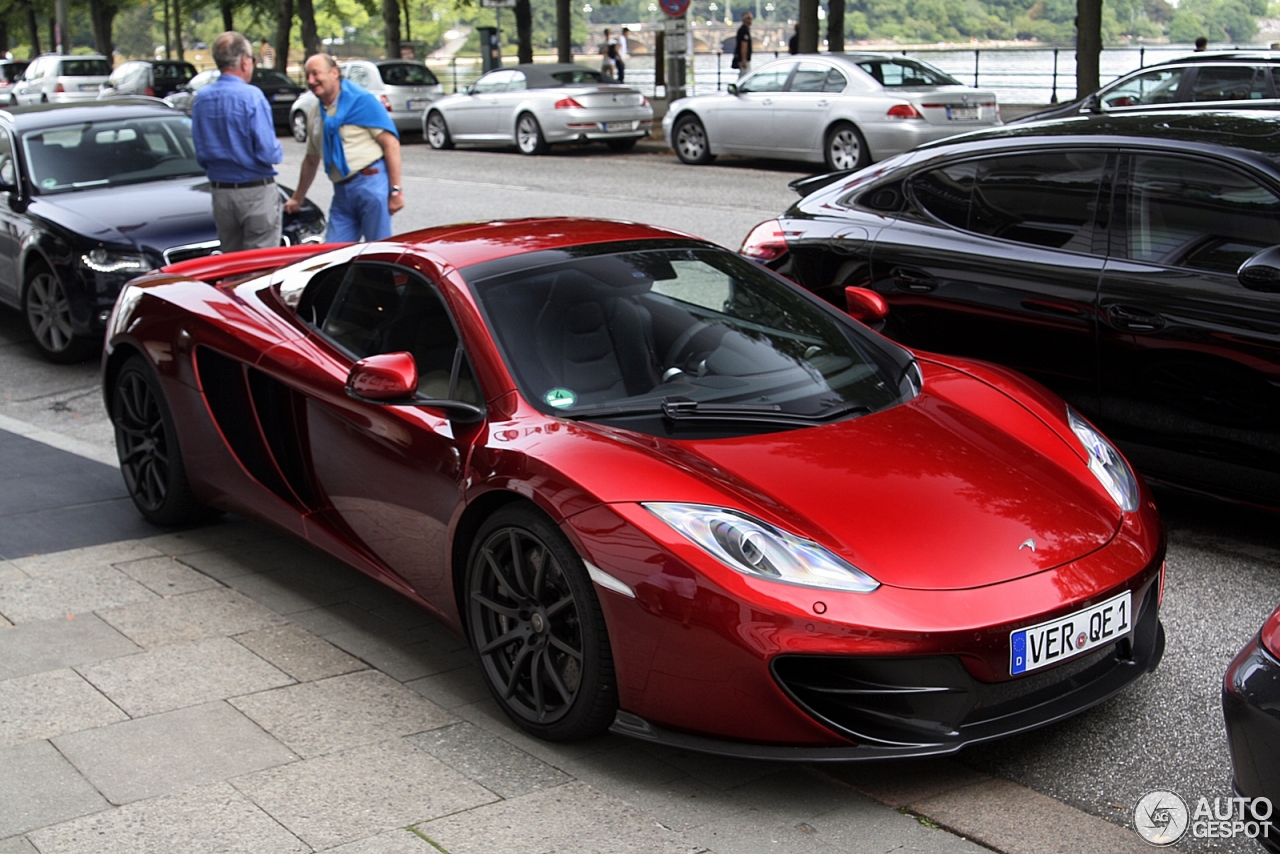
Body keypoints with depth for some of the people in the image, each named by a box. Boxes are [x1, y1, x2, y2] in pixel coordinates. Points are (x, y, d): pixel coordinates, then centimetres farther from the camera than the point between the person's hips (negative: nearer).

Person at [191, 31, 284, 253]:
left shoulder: (201, 98, 5)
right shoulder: (251, 96, -14)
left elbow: (200, 154, 9)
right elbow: (267, 152, -17)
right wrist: (278, 150, 4)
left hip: (220, 192, 6)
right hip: (255, 191, -6)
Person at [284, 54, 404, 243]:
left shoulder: (361, 100, -5)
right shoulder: (317, 115, 17)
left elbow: (391, 143, -9)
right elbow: (311, 161, 30)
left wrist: (395, 190, -14)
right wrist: (297, 199, 36)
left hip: (371, 184, -7)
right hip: (342, 192, 7)